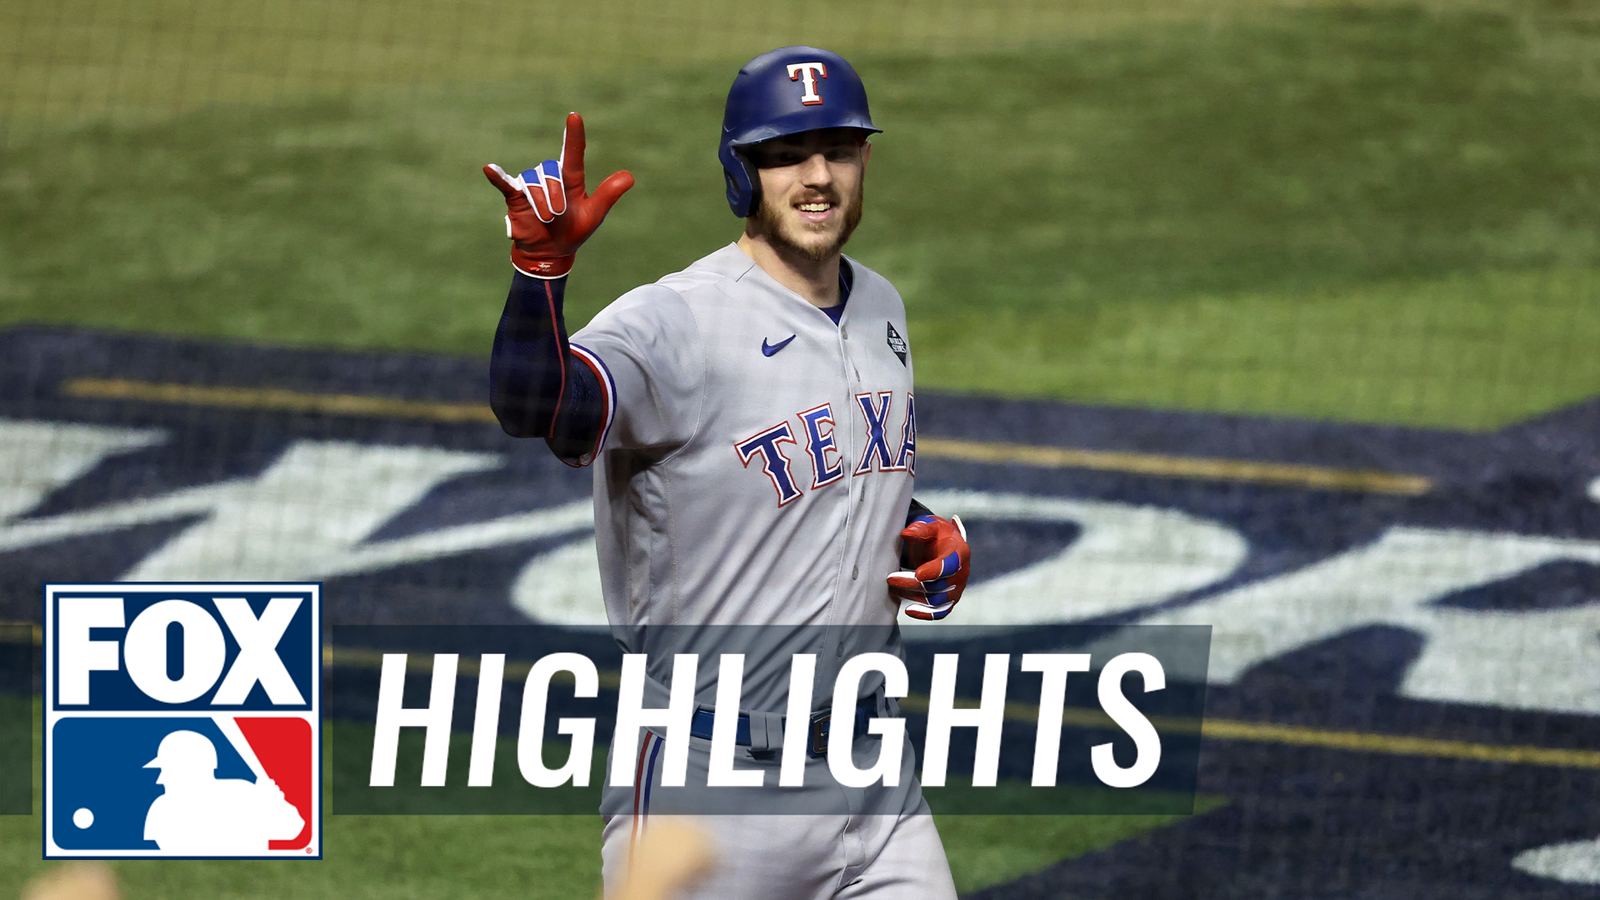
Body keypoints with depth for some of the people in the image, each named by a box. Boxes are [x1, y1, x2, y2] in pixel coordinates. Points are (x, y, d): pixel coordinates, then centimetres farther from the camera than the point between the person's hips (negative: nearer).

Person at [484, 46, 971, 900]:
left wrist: (932, 536, 4)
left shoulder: (880, 309, 9)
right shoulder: (676, 323, -17)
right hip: (714, 787, -6)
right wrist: (540, 262, -53)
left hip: (872, 770, 7)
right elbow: (529, 402, -36)